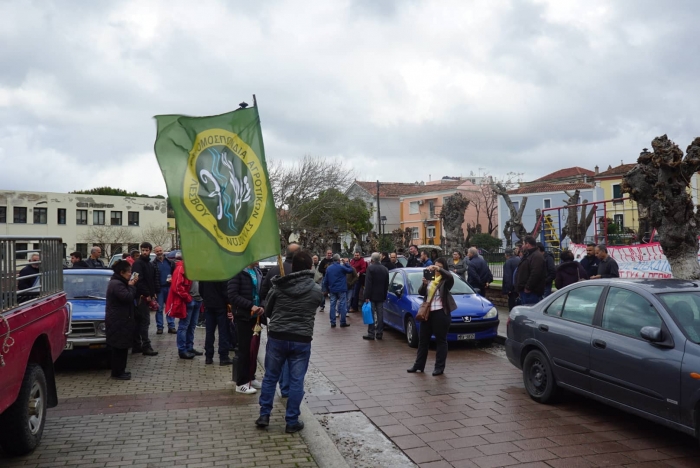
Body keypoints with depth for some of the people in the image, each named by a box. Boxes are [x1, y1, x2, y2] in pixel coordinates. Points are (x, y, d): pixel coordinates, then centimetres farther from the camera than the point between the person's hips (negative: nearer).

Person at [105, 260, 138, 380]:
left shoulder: (117, 282, 16)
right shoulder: (116, 284, -19)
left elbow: (129, 297, 19)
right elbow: (128, 297, -27)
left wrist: (130, 285, 5)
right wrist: (131, 286, -12)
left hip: (119, 320, 11)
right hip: (118, 322, -11)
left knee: (121, 348, 15)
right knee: (120, 348, -5)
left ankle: (119, 370, 22)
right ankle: (117, 372, 2)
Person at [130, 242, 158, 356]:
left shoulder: (149, 264, 17)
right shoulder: (138, 263, -10)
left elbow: (154, 280, 19)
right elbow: (139, 280, -19)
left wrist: (154, 293, 7)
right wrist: (147, 294, -19)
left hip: (147, 296, 9)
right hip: (142, 297, -9)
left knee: (139, 322, 12)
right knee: (145, 321, -9)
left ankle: (137, 346, 17)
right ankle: (146, 347, -8)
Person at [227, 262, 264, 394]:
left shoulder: (258, 272, 10)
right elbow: (232, 295, -18)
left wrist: (262, 307, -6)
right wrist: (251, 306, -22)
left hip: (255, 316, 6)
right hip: (243, 317, -6)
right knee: (244, 350, 0)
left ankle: (250, 377, 26)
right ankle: (241, 383, 11)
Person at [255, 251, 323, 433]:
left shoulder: (278, 286, -4)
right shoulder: (316, 290, -4)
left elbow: (267, 311, 7)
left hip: (277, 337, 1)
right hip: (302, 340, -1)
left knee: (270, 377, 15)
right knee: (296, 381, 7)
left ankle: (264, 415, 21)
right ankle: (292, 421, 14)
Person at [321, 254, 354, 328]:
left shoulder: (328, 268, 5)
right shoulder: (341, 267, -10)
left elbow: (325, 280, 7)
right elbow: (351, 270, -3)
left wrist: (327, 289, 16)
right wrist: (345, 263, 4)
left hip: (332, 290, 4)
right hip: (341, 290, -4)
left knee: (332, 305, 7)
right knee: (342, 305, 2)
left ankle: (332, 323, 7)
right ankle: (343, 322, 5)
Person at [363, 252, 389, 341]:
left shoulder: (370, 268, -12)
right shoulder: (385, 269, 8)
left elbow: (368, 283, -15)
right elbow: (387, 284, 12)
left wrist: (367, 296, -15)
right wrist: (384, 295, 17)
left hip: (372, 295, -5)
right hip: (381, 296, 6)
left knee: (371, 314, -2)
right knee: (380, 314, 8)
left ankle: (371, 333, -1)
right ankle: (379, 333, 12)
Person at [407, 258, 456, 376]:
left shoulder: (445, 280, -3)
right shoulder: (430, 278, 12)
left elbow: (451, 277, -28)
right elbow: (421, 293, 5)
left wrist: (439, 269, -36)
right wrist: (424, 284, -14)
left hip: (441, 313, -6)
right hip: (427, 312, 6)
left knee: (441, 340, 1)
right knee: (423, 339, 11)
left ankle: (439, 367, 7)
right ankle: (419, 365, 19)